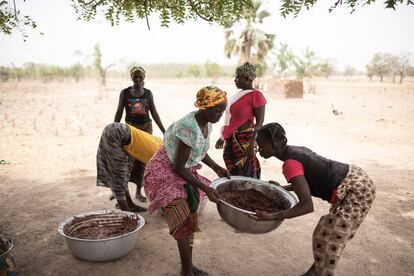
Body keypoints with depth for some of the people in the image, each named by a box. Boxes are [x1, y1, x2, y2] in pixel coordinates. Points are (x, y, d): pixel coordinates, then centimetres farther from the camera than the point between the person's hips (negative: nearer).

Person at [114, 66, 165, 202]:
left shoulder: (148, 93, 4)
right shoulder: (125, 93, -1)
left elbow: (154, 113, 6)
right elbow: (119, 113, 2)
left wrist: (164, 131, 3)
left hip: (146, 128, 2)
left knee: (142, 161, 6)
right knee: (128, 161, -13)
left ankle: (138, 191, 18)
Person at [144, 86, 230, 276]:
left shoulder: (206, 123, -5)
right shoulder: (190, 128, -31)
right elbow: (178, 167, -25)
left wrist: (216, 168, 2)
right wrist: (205, 188, -22)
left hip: (182, 171, 8)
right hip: (164, 173, -8)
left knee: (190, 219, 10)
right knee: (184, 221, -12)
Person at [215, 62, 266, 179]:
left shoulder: (256, 95, -12)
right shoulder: (240, 94, 12)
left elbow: (259, 122, -15)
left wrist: (252, 143, -21)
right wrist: (223, 137, 21)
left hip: (244, 139, -8)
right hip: (231, 140, 8)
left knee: (245, 174, -3)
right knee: (233, 171, 14)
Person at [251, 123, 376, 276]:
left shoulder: (290, 164, -23)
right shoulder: (295, 150, 4)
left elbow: (307, 206, -28)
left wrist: (272, 217, -32)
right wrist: (283, 188, 18)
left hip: (356, 191, -9)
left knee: (329, 238, 0)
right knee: (329, 234, 21)